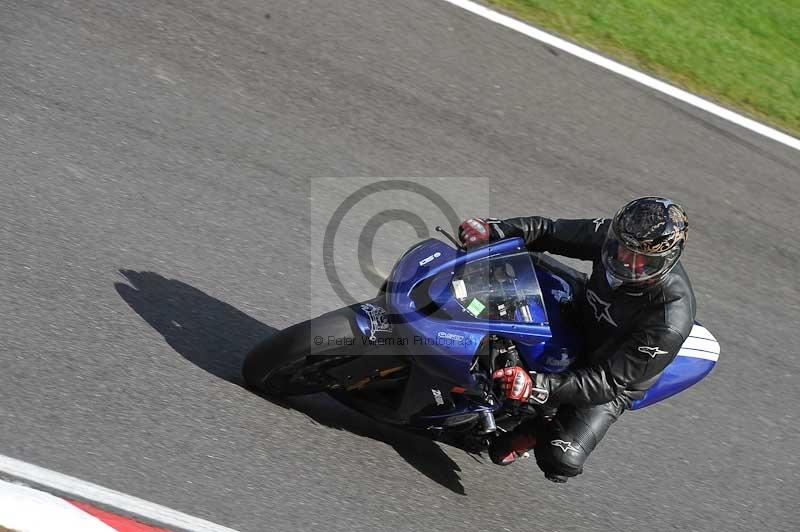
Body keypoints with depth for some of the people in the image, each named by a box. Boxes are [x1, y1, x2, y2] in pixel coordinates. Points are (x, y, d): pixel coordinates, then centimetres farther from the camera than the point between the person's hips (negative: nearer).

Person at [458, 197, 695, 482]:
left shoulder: (670, 323, -36)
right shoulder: (613, 235, -22)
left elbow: (607, 383, -34)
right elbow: (548, 231, -11)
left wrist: (535, 387, -44)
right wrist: (491, 229, -28)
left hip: (613, 384, -5)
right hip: (577, 324, 5)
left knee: (561, 460, -25)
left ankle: (538, 430, 7)